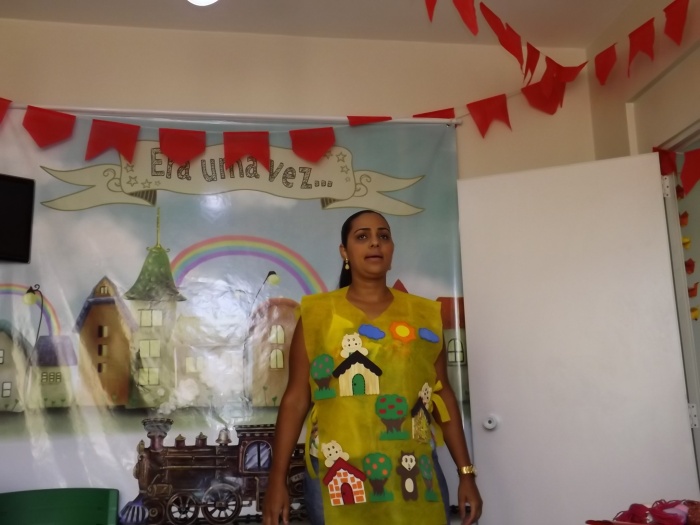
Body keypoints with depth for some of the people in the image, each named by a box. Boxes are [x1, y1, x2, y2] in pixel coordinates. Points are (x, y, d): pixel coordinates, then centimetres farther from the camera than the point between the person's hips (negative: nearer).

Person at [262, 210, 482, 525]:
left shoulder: (424, 315, 7)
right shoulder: (317, 314, 1)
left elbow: (442, 395, 9)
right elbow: (296, 398, -1)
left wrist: (466, 472, 7)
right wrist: (277, 479, -4)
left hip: (412, 476, 2)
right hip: (338, 477, -2)